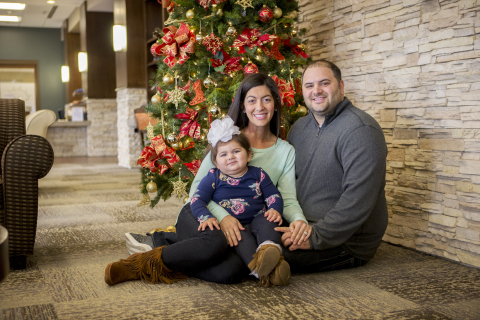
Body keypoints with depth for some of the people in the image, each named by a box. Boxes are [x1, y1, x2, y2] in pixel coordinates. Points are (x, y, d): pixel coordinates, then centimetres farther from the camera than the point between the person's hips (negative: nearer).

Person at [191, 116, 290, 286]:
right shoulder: (213, 178, 5)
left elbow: (273, 195, 14)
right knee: (240, 235, -34)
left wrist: (275, 209, -9)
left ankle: (269, 249, -56)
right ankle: (258, 268, -54)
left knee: (267, 221, -28)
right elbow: (197, 199, -1)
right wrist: (206, 217, -20)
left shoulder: (258, 174, 11)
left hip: (256, 220, 3)